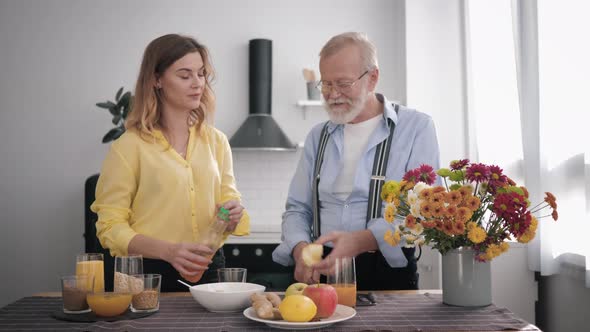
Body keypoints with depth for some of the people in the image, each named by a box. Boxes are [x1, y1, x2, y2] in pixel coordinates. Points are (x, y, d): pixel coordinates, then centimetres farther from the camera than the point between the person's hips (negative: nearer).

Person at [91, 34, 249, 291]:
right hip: (152, 274, -3)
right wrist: (168, 250, -23)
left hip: (209, 270, 4)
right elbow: (111, 226, -9)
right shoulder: (130, 146, -8)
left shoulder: (216, 141, 6)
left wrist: (232, 215, -10)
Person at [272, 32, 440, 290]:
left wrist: (360, 241, -25)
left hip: (389, 275, -3)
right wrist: (300, 249, -6)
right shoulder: (318, 137, 17)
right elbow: (297, 208, 16)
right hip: (322, 273, 4)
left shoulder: (417, 128, 2)